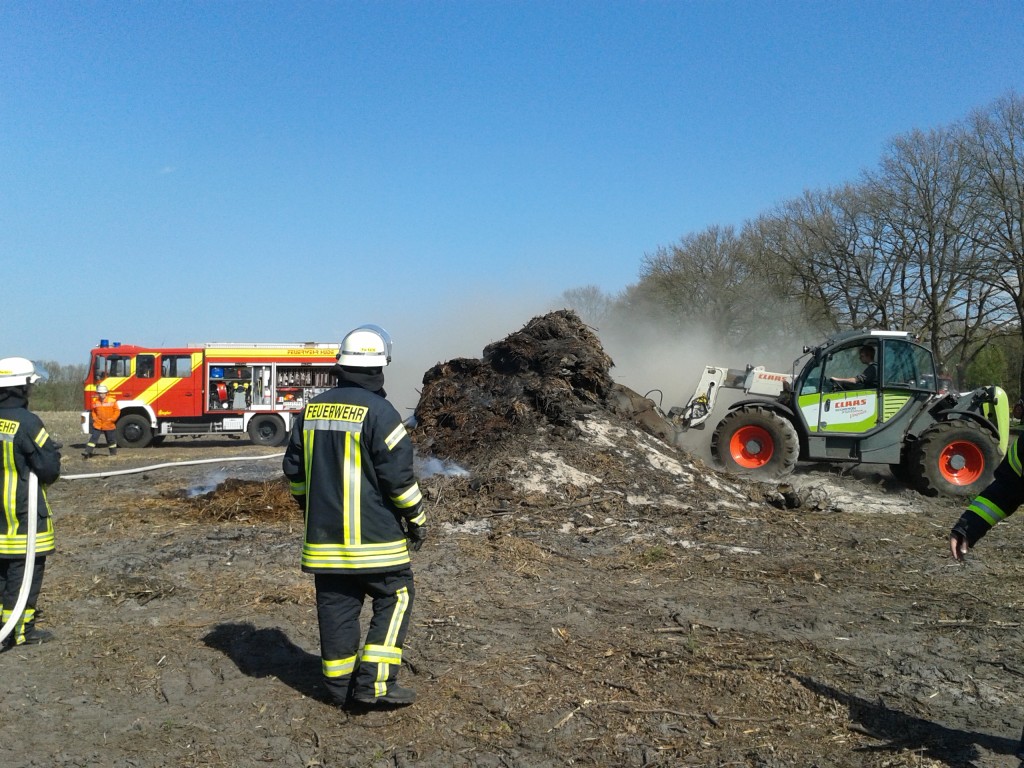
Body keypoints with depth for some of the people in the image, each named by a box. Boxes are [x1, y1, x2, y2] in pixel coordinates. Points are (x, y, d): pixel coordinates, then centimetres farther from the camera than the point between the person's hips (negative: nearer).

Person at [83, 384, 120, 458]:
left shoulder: (112, 401, -7)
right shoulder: (95, 401, 1)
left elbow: (117, 411, -1)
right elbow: (93, 411, 17)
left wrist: (112, 419, -10)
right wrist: (94, 418, 2)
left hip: (109, 425, -1)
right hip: (97, 425, 1)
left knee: (111, 440, 9)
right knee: (93, 438, -4)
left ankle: (113, 453, 24)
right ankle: (87, 452, -5)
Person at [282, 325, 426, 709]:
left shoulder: (313, 409, 6)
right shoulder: (378, 411, -14)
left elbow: (293, 469, 13)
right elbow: (399, 474, -14)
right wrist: (416, 519, -2)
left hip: (324, 533, 6)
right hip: (373, 534, -6)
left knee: (336, 605, 12)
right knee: (395, 597, 7)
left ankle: (342, 687, 21)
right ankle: (375, 683, 2)